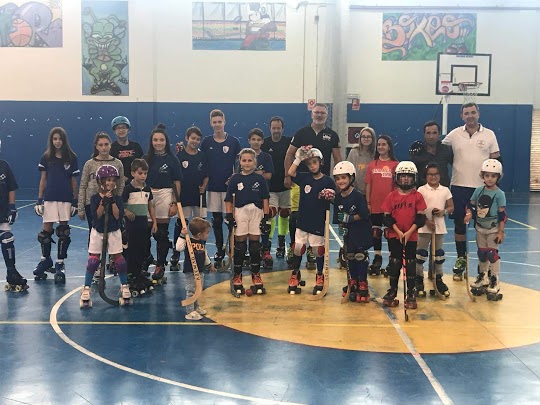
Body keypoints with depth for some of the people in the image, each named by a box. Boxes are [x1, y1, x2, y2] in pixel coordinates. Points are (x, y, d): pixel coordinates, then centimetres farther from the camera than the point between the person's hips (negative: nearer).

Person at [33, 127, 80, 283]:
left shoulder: (71, 158, 2)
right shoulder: (46, 158, 4)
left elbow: (74, 181, 5)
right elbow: (43, 179, 6)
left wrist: (75, 201, 3)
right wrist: (39, 200, 2)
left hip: (66, 199, 0)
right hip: (49, 198, 1)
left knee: (63, 232, 3)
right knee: (46, 230, 2)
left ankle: (60, 263, 12)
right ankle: (45, 259, 21)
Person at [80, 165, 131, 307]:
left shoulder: (117, 198, -4)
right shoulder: (95, 198, -6)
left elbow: (119, 216, -14)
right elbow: (96, 216, -18)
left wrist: (113, 202, -22)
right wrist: (103, 202, -27)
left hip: (114, 232, 1)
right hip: (97, 232, -1)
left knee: (118, 258, -1)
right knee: (93, 260, -4)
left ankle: (124, 286, 13)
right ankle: (86, 289, 5)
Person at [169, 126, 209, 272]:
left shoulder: (203, 156, 8)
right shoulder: (180, 155, -2)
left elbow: (206, 176, 13)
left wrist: (203, 187, -4)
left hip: (199, 195, 3)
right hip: (183, 196, -3)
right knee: (180, 224, 2)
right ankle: (175, 257, 10)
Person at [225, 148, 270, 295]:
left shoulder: (260, 179, 3)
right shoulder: (235, 179, 2)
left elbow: (265, 199, 4)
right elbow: (229, 200, 3)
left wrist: (266, 217, 0)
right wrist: (229, 217, -4)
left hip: (256, 213, 1)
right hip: (240, 213, -1)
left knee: (255, 246, 8)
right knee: (240, 246, 4)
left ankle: (256, 277, 19)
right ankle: (237, 277, 15)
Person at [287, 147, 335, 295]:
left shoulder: (328, 181, -5)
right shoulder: (304, 177, 3)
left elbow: (334, 200, -1)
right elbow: (290, 173, -10)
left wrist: (330, 196, -22)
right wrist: (299, 157, -13)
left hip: (318, 223, -2)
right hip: (302, 221, 3)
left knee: (318, 251, 9)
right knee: (297, 249, 7)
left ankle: (320, 278, 25)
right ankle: (295, 277, 24)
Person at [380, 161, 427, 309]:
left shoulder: (417, 196, -2)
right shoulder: (392, 196, 1)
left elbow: (420, 218, -4)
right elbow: (387, 217, -1)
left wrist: (409, 232, -13)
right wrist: (398, 231, -11)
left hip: (411, 236, -1)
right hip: (394, 236, 1)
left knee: (410, 264, 4)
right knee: (395, 263, 6)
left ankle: (411, 294, 11)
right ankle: (392, 291, 17)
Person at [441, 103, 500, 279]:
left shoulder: (489, 135, 2)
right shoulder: (454, 134, 1)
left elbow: (496, 161, 6)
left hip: (482, 187, 0)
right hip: (459, 186, 1)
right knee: (459, 224, 6)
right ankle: (461, 258, 19)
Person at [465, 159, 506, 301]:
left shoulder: (499, 194, -11)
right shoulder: (478, 191, 1)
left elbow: (502, 214, -10)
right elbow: (471, 205, 9)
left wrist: (501, 232, -12)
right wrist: (469, 213, -14)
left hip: (493, 229, -5)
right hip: (480, 228, 5)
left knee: (492, 254, -6)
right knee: (481, 253, 14)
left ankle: (495, 282, 2)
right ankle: (483, 277, 30)